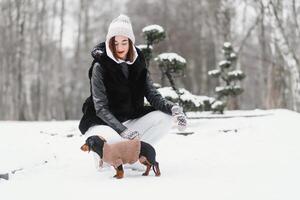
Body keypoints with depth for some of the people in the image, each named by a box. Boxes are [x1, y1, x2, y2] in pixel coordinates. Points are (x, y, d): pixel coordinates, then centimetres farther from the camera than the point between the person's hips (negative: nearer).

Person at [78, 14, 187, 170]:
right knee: (111, 140, -39)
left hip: (130, 121, 5)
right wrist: (122, 130, -34)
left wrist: (172, 108, -29)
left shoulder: (138, 65, 1)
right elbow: (101, 107, -19)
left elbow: (153, 96, -6)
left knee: (166, 117, -17)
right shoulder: (100, 66, -13)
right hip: (103, 123, -5)